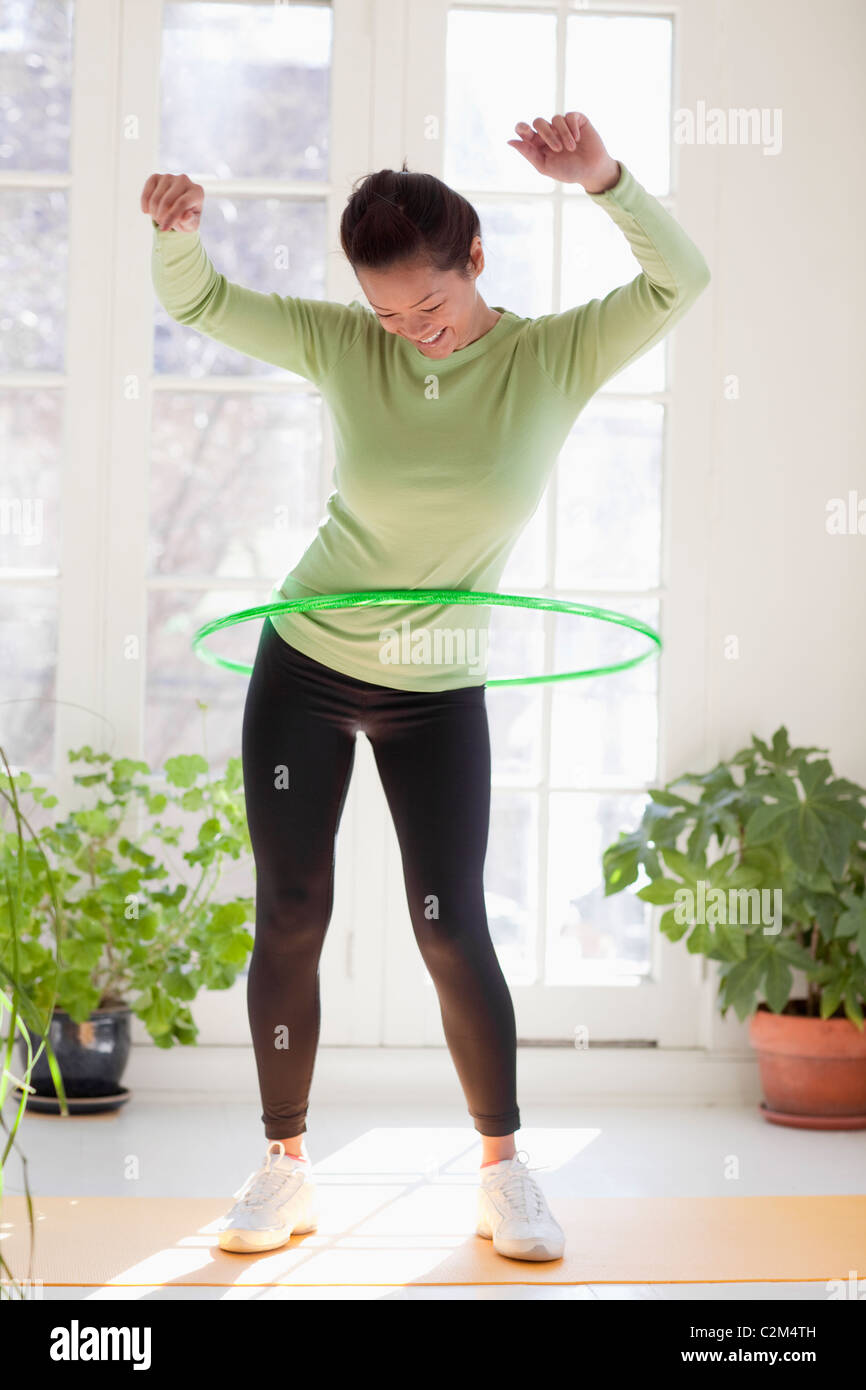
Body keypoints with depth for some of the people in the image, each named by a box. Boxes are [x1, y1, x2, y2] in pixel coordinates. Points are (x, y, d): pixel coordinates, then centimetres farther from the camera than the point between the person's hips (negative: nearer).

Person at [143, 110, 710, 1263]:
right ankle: (285, 1167, 16)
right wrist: (178, 233, -25)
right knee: (290, 919, 3)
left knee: (452, 929, -5)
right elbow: (198, 303, -3)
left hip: (438, 692, -1)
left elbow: (680, 281, -21)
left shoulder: (556, 359, -9)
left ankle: (504, 1167, 12)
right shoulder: (349, 347, -6)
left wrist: (603, 179, -37)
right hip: (305, 665, 1)